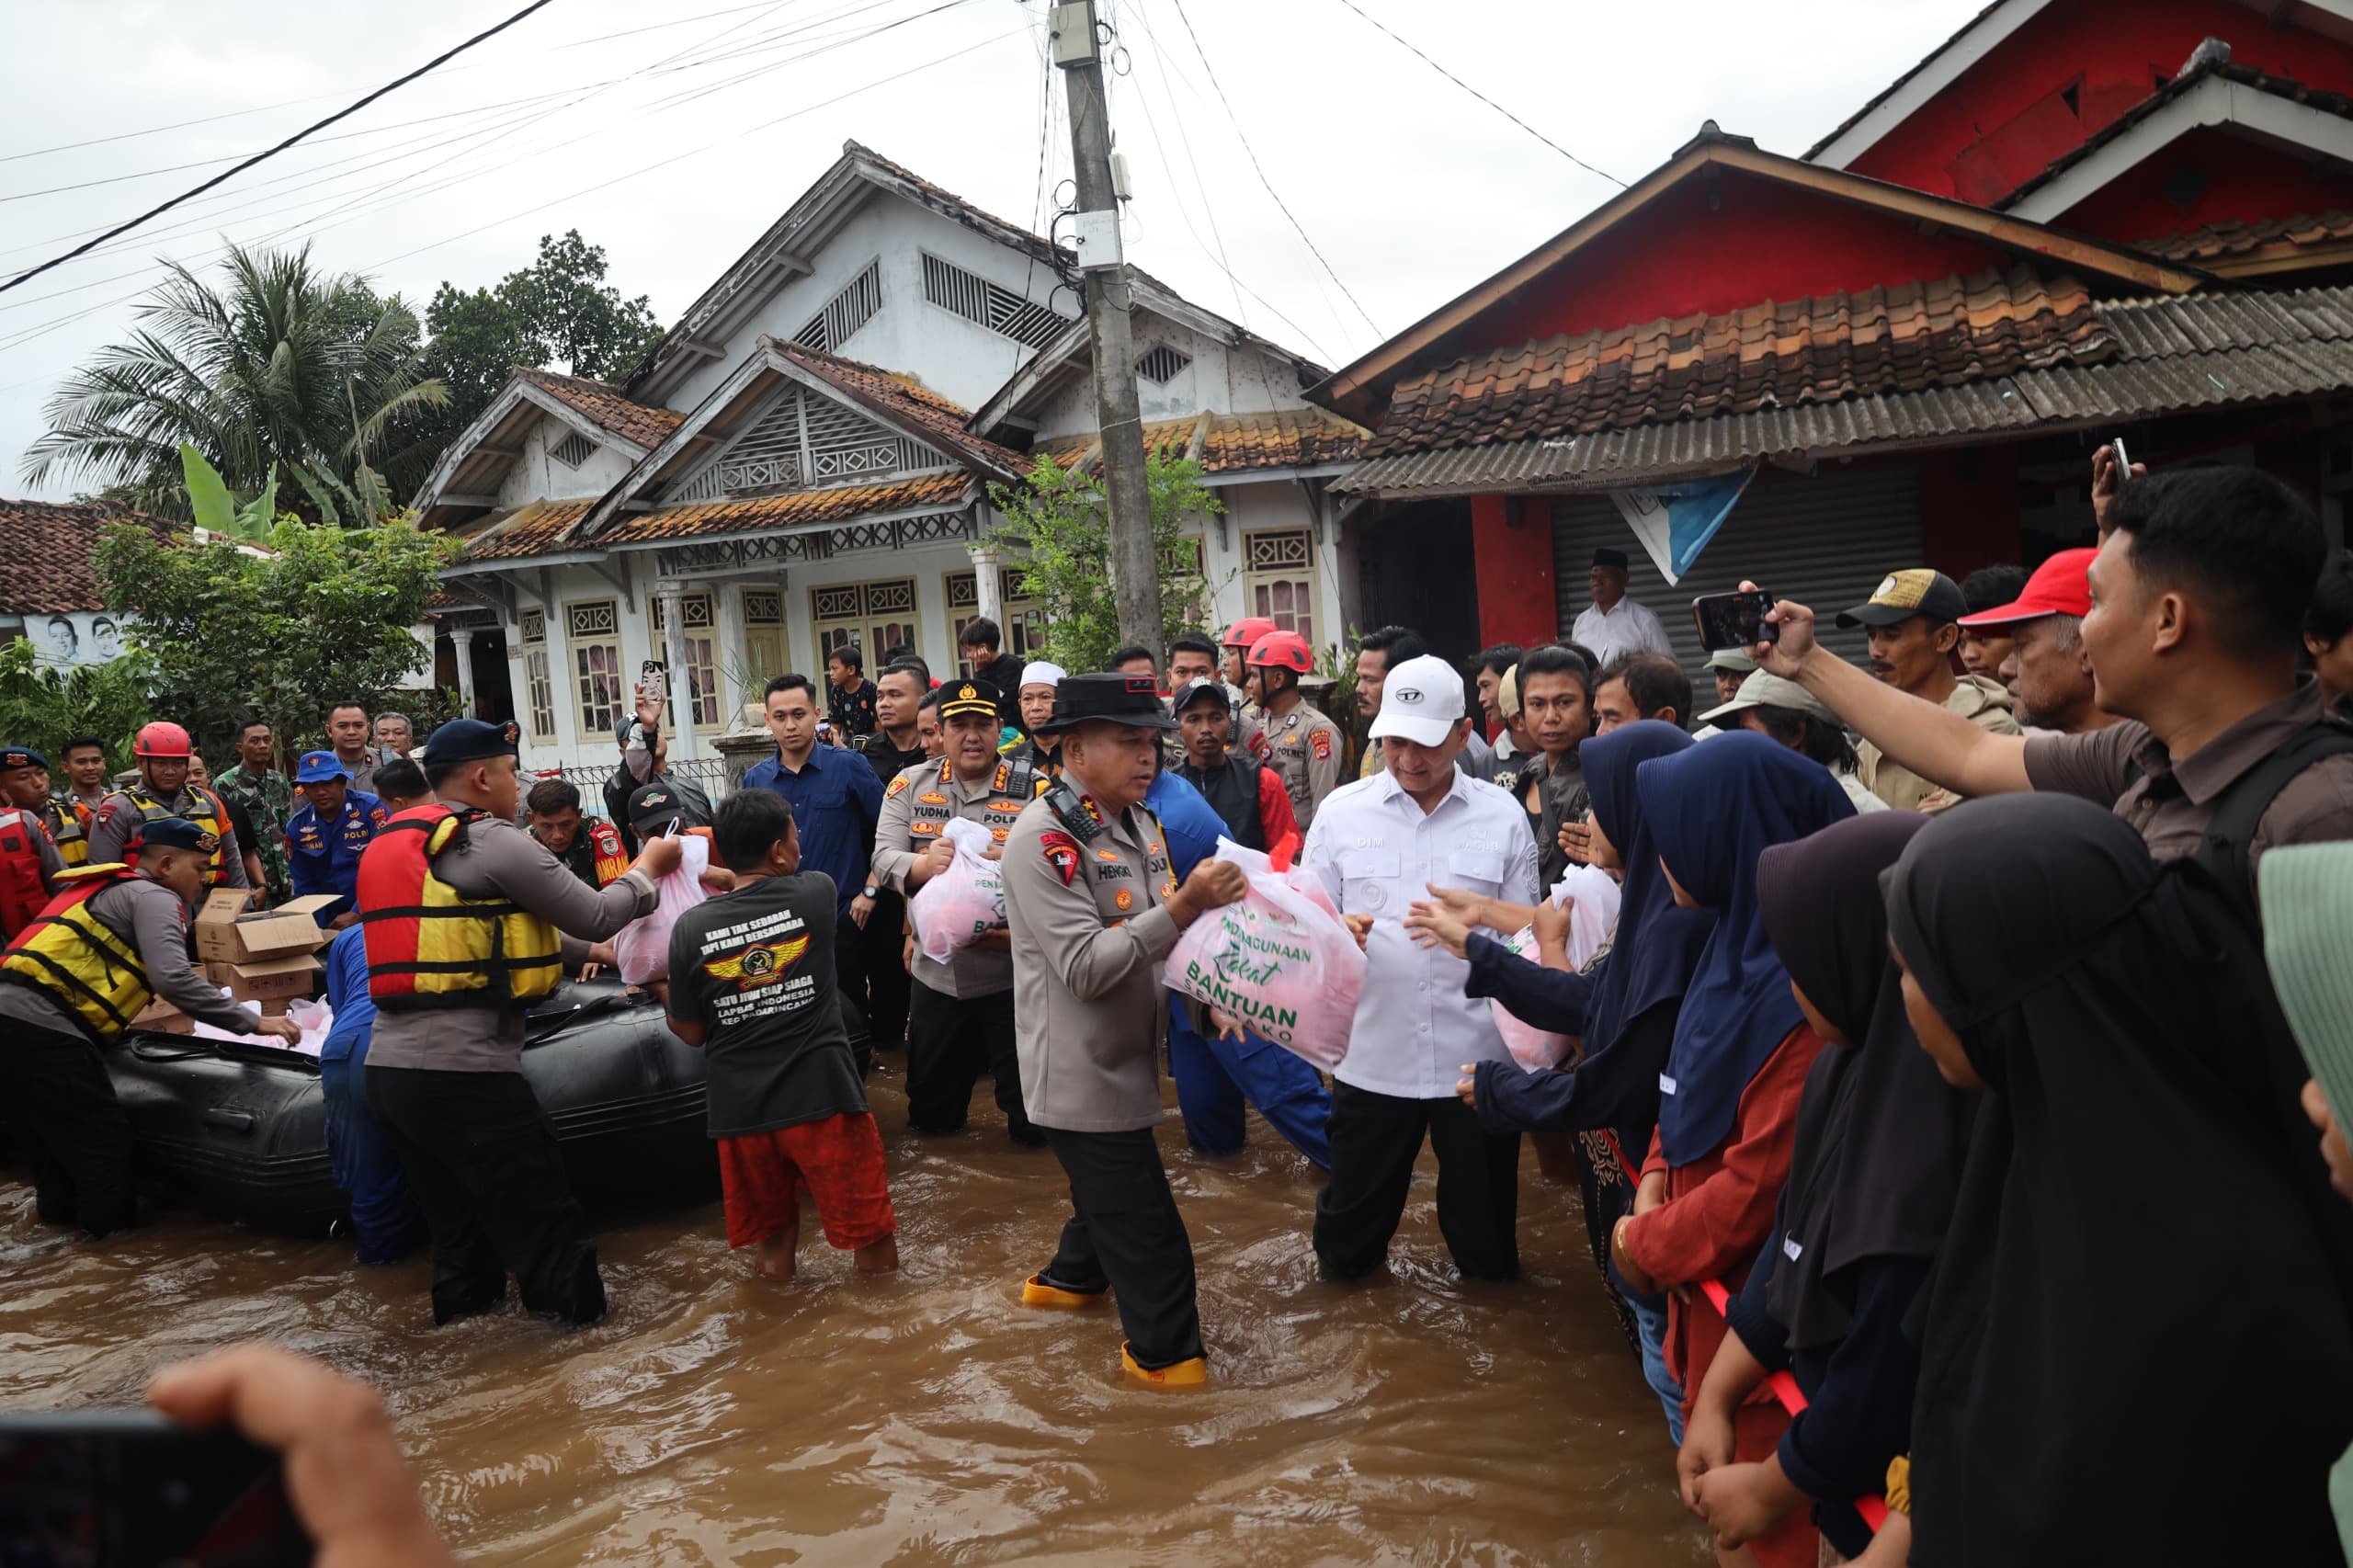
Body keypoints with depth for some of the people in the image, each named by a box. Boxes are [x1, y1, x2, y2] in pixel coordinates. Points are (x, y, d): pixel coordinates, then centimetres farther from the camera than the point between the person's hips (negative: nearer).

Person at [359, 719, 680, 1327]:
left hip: (389, 1069, 9)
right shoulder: (494, 842, -8)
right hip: (464, 1073, -9)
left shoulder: (390, 845, 18)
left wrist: (594, 947, 25)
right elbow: (595, 918, -4)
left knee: (459, 1235, 20)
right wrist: (648, 868, 14)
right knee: (544, 1231, 2)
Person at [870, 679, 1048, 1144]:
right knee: (928, 1116, 19)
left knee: (1034, 1124, 7)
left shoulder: (1034, 789, -6)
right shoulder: (910, 785, 4)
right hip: (936, 972, 3)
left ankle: (1025, 1127, 34)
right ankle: (951, 1115, 47)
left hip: (1011, 971, -3)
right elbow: (884, 858, -3)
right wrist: (923, 865, -25)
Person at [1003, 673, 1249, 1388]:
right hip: (1080, 1071, -9)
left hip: (1126, 1055, 9)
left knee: (1114, 1188, 27)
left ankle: (1069, 1278, 50)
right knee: (1147, 1227, 2)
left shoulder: (1138, 823, 6)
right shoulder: (1043, 838, -21)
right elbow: (1085, 967, -27)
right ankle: (1167, 1352, 21)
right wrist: (1181, 909, -34)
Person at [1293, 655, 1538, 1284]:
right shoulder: (1342, 811, 3)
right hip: (1372, 1050, 0)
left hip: (1477, 1051, 0)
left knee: (1488, 1249, 15)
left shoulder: (1502, 815, 3)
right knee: (1346, 1251, 15)